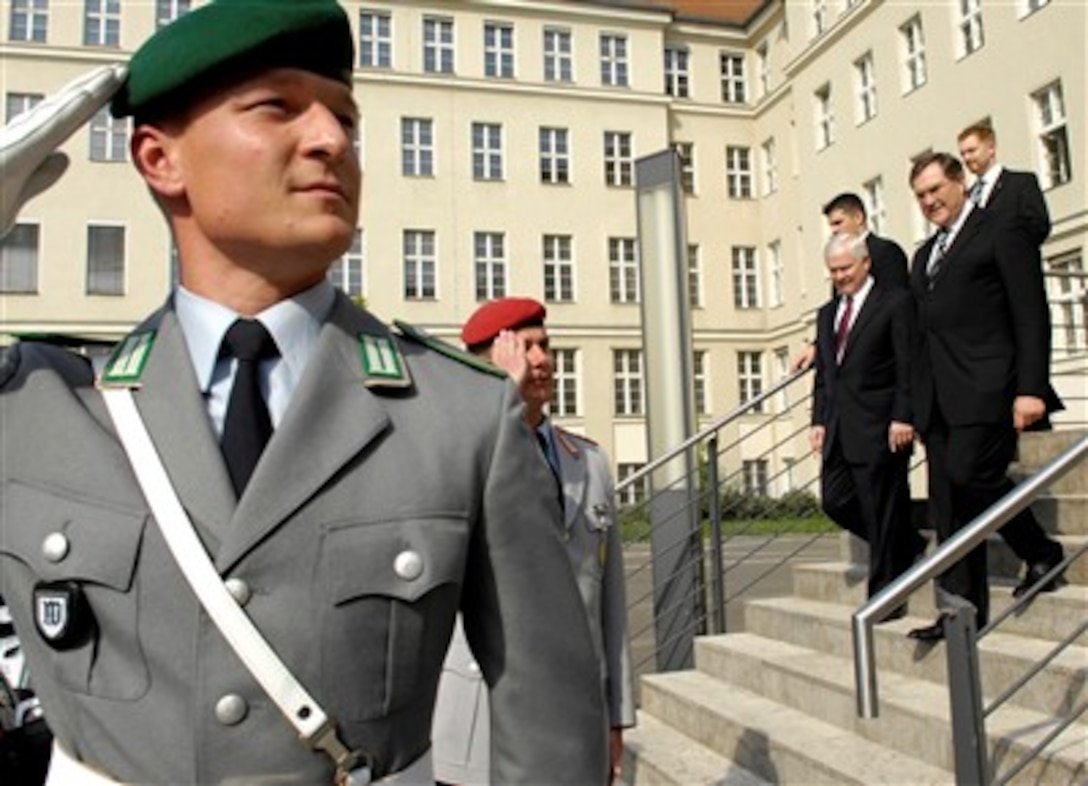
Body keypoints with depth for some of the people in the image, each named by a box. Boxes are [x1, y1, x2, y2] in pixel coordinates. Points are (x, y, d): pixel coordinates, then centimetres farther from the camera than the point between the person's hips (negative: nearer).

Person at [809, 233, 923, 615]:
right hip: (839, 429, 7)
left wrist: (903, 418, -15)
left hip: (879, 427, -7)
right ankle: (907, 545, 27)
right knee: (836, 501, 5)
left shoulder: (896, 302, -3)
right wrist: (819, 420, 10)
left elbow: (908, 366, -9)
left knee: (881, 512, -1)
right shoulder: (827, 314, 18)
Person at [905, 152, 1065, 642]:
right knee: (950, 505, 4)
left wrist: (1031, 388, -15)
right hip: (937, 398, 7)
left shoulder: (1001, 236, 2)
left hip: (985, 389, -7)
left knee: (969, 475, -18)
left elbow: (1031, 317, -6)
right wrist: (915, 402, 14)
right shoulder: (924, 255, 23)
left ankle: (1041, 552, 8)